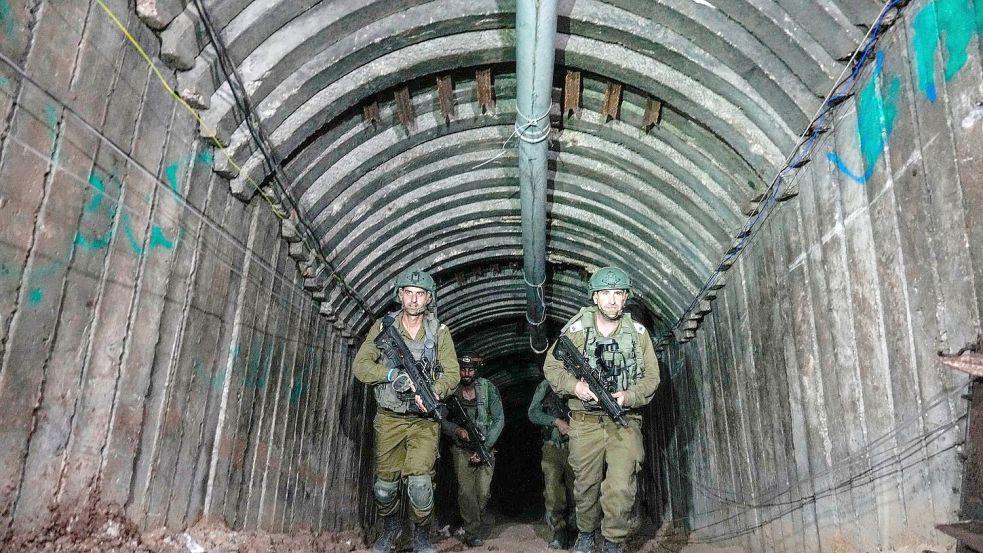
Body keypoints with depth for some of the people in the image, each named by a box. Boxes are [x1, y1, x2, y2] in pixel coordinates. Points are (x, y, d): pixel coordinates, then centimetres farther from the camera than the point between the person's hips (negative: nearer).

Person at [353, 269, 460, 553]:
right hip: (389, 418, 1)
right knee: (385, 484, 9)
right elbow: (360, 365, -6)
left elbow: (452, 373, -5)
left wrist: (433, 393, -24)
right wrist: (393, 374, -22)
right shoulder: (383, 327, -1)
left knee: (419, 482, -13)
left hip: (424, 420, -1)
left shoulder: (439, 332, -1)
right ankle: (390, 527, 39)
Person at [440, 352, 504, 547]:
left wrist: (484, 448, -13)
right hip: (462, 449, 0)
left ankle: (469, 521, 21)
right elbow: (443, 421, 4)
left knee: (483, 493, -5)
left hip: (485, 448, 0)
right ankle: (473, 535, 3)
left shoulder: (488, 388, -8)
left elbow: (499, 420, -7)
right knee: (466, 492, -9)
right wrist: (457, 430, -16)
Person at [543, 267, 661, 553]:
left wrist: (628, 396, -15)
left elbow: (651, 377, 4)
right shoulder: (576, 330, -2)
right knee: (586, 485, 12)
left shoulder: (638, 333, 2)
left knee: (621, 489, -10)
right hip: (585, 422, 0)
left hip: (624, 422, 0)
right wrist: (574, 385, -15)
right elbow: (551, 367, 3)